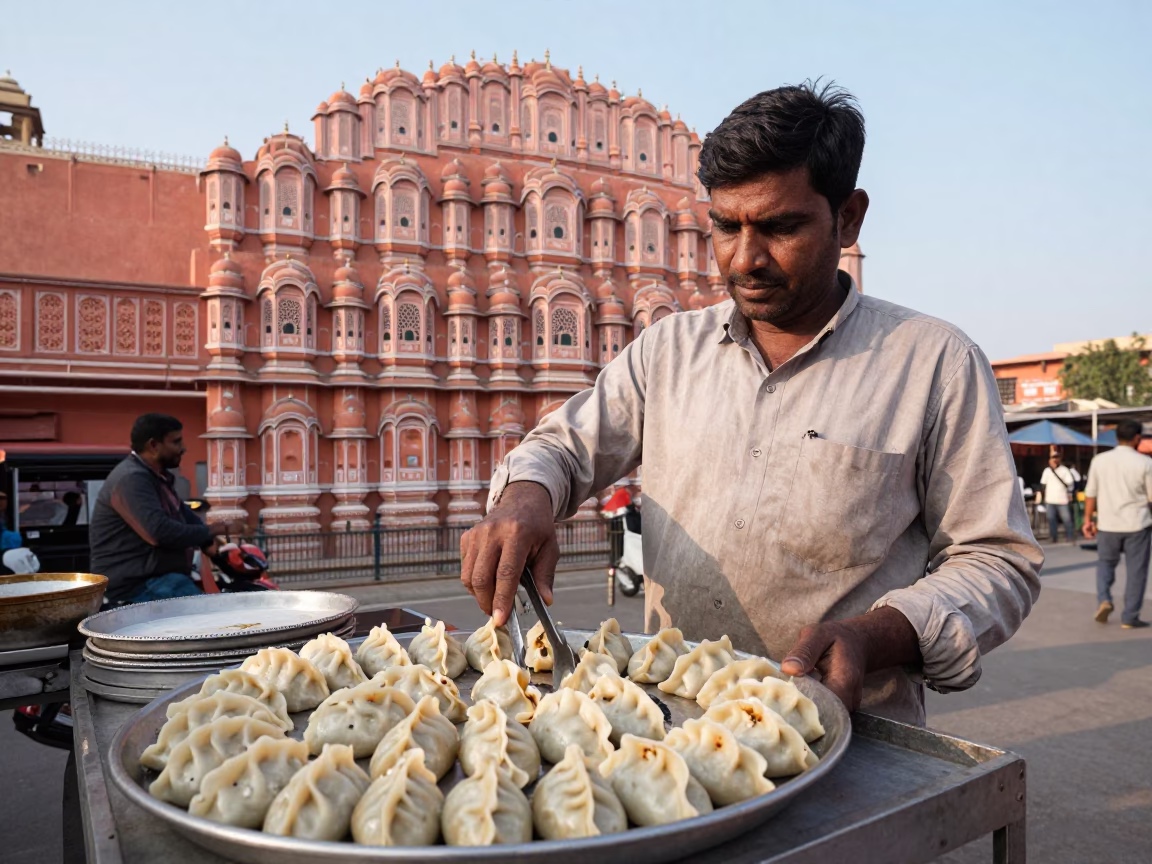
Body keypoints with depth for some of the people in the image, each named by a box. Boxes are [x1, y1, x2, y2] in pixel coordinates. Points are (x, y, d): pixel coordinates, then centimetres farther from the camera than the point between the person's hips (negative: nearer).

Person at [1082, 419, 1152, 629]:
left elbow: (1090, 494, 3)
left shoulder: (1099, 460, 0)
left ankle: (1104, 599, -1)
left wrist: (1088, 519, 11)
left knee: (1105, 563, 20)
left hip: (1107, 525, 2)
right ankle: (1130, 618, 10)